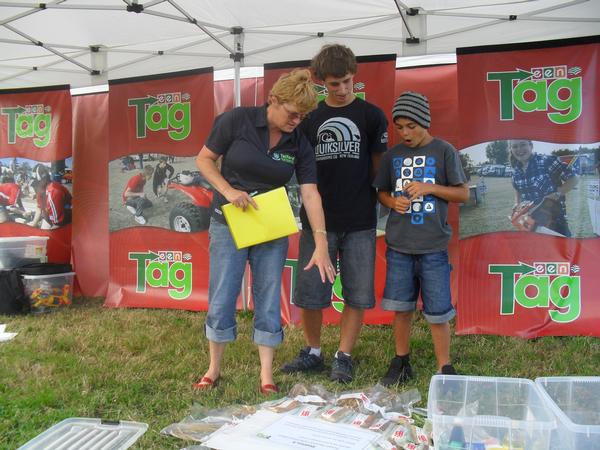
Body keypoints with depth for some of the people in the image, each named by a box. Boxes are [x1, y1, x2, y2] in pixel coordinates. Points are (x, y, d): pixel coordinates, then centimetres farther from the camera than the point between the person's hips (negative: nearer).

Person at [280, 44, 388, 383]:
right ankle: (313, 353, 25)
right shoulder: (310, 118, 7)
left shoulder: (372, 116, 3)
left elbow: (379, 166, 7)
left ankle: (344, 357, 20)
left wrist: (374, 203, 0)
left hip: (360, 222, -1)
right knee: (309, 292, 5)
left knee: (358, 294, 5)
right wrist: (312, 214, 2)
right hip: (317, 221, 1)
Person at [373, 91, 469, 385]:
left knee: (437, 312, 2)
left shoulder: (444, 151, -1)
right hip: (399, 244, 3)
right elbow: (381, 192, 17)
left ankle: (444, 369, 18)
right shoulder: (393, 155, 9)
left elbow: (463, 194, 0)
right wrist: (393, 201, -5)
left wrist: (430, 187, -14)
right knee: (400, 307, 10)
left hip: (433, 247, -3)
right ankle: (401, 362, 27)